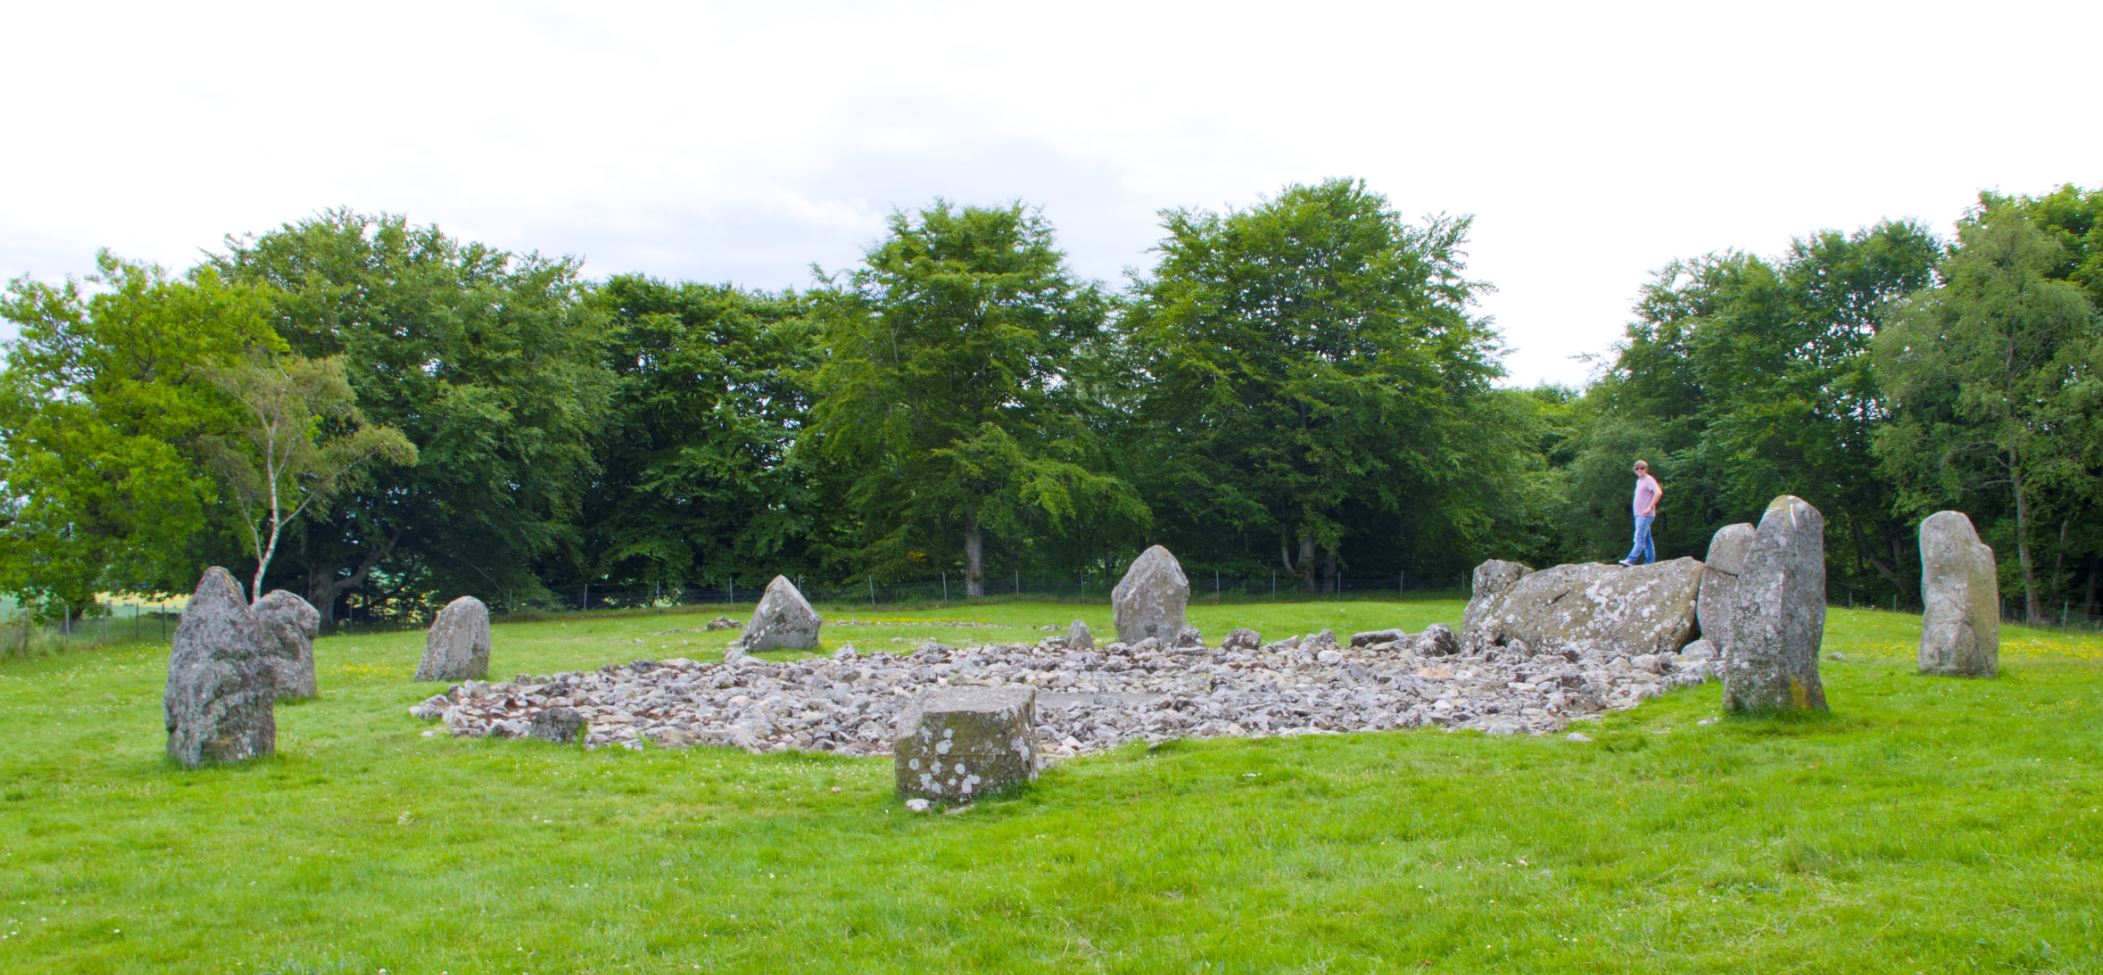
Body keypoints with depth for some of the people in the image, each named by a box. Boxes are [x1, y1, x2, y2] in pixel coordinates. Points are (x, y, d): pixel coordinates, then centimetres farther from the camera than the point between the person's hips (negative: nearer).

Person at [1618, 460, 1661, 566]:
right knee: (1646, 539, 11)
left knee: (1639, 538, -15)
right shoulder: (1639, 481, 19)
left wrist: (1649, 508, -24)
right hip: (1638, 514, 10)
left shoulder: (1649, 480, -10)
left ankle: (1631, 560, -23)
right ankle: (1650, 561, 13)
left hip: (1645, 515, -10)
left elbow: (1658, 492, -25)